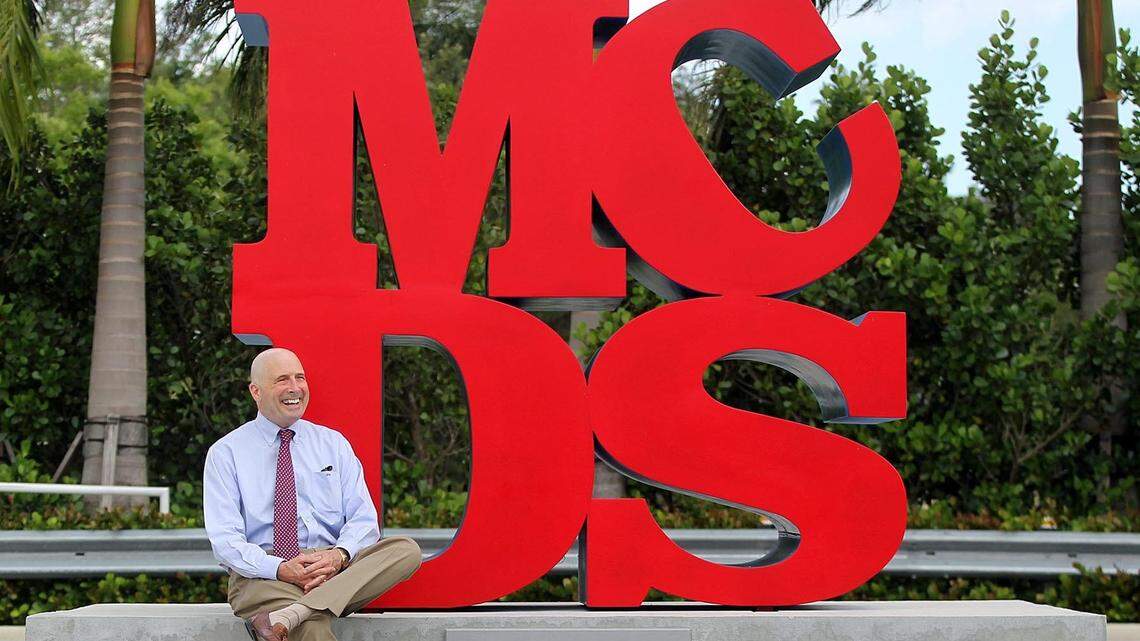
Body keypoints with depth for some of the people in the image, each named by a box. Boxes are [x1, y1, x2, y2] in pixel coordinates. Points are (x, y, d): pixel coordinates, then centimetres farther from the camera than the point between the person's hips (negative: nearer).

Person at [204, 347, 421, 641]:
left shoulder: (334, 443, 17)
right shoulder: (225, 453, 7)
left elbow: (363, 518, 9)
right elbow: (224, 538, -3)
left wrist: (339, 555, -14)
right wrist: (281, 570, -20)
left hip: (334, 568, 7)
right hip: (263, 576, -7)